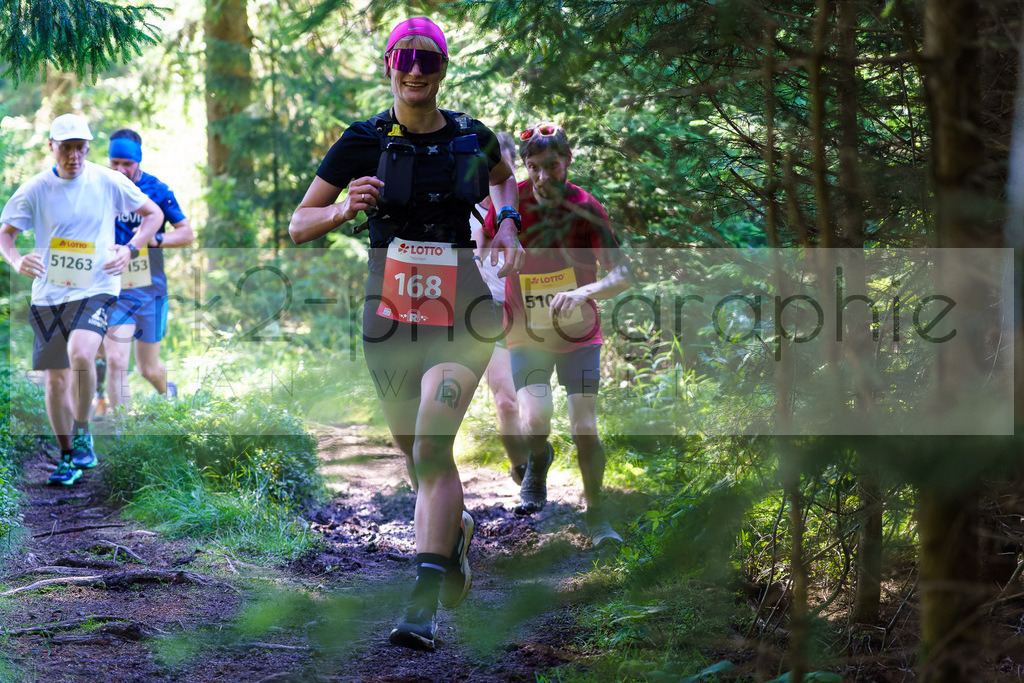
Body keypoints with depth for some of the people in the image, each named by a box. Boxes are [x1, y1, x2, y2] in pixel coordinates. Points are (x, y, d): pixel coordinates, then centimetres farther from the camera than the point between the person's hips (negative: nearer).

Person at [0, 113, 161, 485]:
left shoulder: (107, 181, -2)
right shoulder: (35, 189, -1)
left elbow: (152, 213, 9)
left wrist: (130, 250, -7)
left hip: (95, 289, -2)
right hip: (48, 293, 2)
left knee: (80, 354, -28)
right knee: (55, 378, 5)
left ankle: (83, 433, -6)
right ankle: (67, 456, 22)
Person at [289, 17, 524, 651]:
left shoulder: (472, 137, 1)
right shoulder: (364, 141, -2)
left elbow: (503, 175, 26)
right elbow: (299, 225, 1)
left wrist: (507, 225, 8)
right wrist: (347, 208, -19)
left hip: (460, 312, -2)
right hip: (391, 313, 2)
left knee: (431, 447, -18)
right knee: (418, 455, 13)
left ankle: (424, 606, -20)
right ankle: (456, 529, 46)